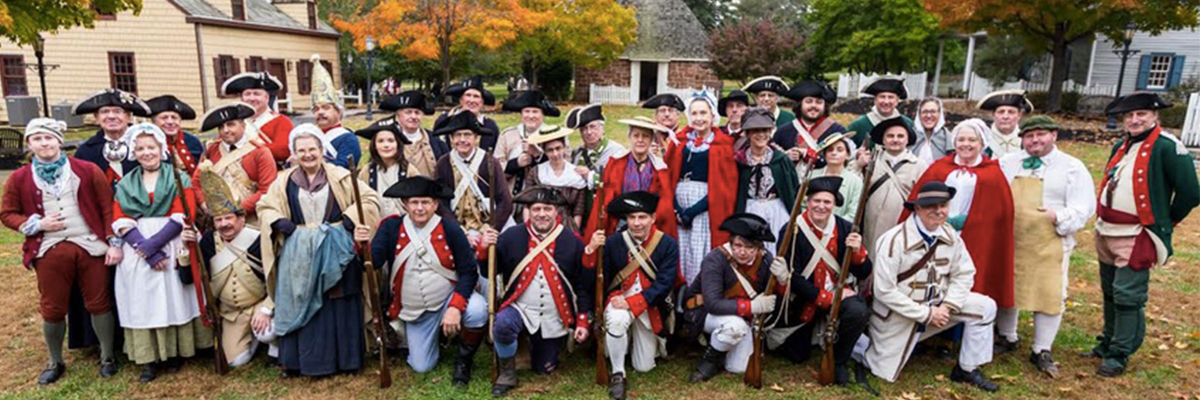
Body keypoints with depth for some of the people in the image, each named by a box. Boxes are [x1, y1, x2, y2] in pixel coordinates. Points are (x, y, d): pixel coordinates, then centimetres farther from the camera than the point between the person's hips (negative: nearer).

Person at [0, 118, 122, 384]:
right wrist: (36, 224, -8)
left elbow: (108, 207, 0)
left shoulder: (88, 170, 1)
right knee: (52, 309, 10)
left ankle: (108, 357, 20)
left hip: (90, 247, -1)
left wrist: (114, 242, -6)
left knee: (99, 303, 5)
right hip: (50, 252, 2)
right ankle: (55, 363, 28)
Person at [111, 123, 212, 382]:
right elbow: (121, 222, 2)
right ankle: (150, 360, 6)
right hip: (137, 250, 2)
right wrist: (144, 248, -13)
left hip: (172, 247, -2)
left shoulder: (178, 178, 4)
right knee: (142, 301, 1)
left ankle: (175, 353, 11)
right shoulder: (125, 184, 12)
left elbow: (182, 216, -6)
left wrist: (153, 243, -16)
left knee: (173, 298, 0)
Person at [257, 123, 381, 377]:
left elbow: (370, 199, -2)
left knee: (339, 307, 5)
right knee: (301, 306, 7)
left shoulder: (340, 176, 0)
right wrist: (280, 223, -7)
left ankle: (345, 359, 17)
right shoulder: (285, 181, 8)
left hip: (336, 253, -2)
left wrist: (349, 220, -15)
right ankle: (303, 361, 19)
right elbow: (265, 207, 12)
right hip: (299, 257, 2)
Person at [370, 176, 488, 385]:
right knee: (422, 367, 5)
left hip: (450, 297, -2)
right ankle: (436, 336, 40)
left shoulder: (450, 228, -16)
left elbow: (469, 271, -16)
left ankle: (463, 359, -2)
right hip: (414, 312, 2)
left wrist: (455, 307, -27)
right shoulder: (390, 227, -10)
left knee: (477, 311, -34)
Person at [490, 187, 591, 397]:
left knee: (545, 369, 13)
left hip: (555, 317, 1)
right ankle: (507, 373, -6)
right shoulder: (510, 236, -8)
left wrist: (583, 321, -3)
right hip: (520, 308, -1)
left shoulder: (572, 241, -7)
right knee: (502, 324, -34)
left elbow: (583, 285, -2)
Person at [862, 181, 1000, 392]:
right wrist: (926, 314, -22)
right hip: (898, 312, -6)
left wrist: (947, 306, -16)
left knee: (985, 307, -6)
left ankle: (967, 370, 8)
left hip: (936, 304, 6)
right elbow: (884, 291, -25)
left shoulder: (951, 236, -6)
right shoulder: (894, 240, -26)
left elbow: (964, 274, 0)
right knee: (886, 373, 0)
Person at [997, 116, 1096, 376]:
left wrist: (1058, 217, -19)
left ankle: (1042, 351, 17)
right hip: (1008, 242, 3)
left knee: (1050, 295, 1)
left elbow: (1084, 207, -3)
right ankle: (1007, 338, 32)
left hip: (1049, 245, -2)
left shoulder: (1072, 167, 1)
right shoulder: (1007, 163, 8)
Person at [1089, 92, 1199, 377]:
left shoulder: (1167, 147, -13)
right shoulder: (1121, 146, 10)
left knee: (1128, 296, -3)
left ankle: (1120, 354, 8)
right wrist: (1104, 218, 16)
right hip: (1106, 232, 7)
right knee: (1110, 292, 16)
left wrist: (1166, 221, -1)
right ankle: (1108, 342, 29)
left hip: (1137, 236, -7)